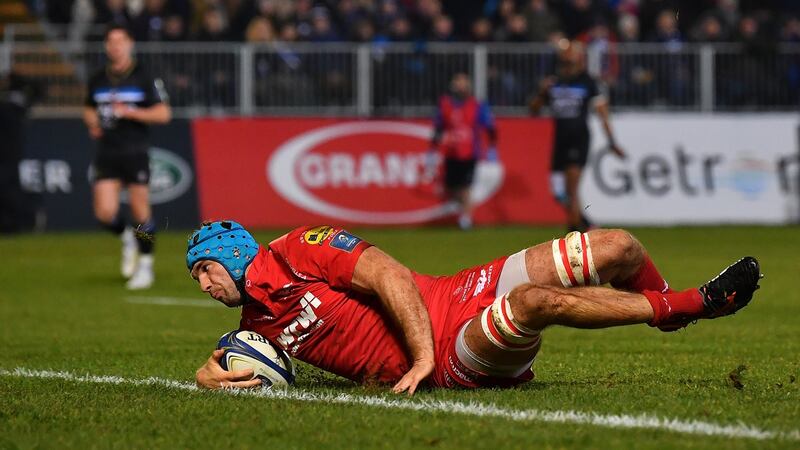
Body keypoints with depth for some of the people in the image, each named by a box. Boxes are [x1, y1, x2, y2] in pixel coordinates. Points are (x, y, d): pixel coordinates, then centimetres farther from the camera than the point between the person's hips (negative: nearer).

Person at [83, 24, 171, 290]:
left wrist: (130, 112, -15)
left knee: (141, 212, -2)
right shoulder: (98, 80, 9)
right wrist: (92, 123, 3)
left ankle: (145, 265, 14)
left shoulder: (143, 78, -3)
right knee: (105, 213, -8)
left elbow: (163, 113, -6)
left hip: (135, 153, -3)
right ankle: (127, 239, 24)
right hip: (106, 155, 3)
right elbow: (89, 109, 26)